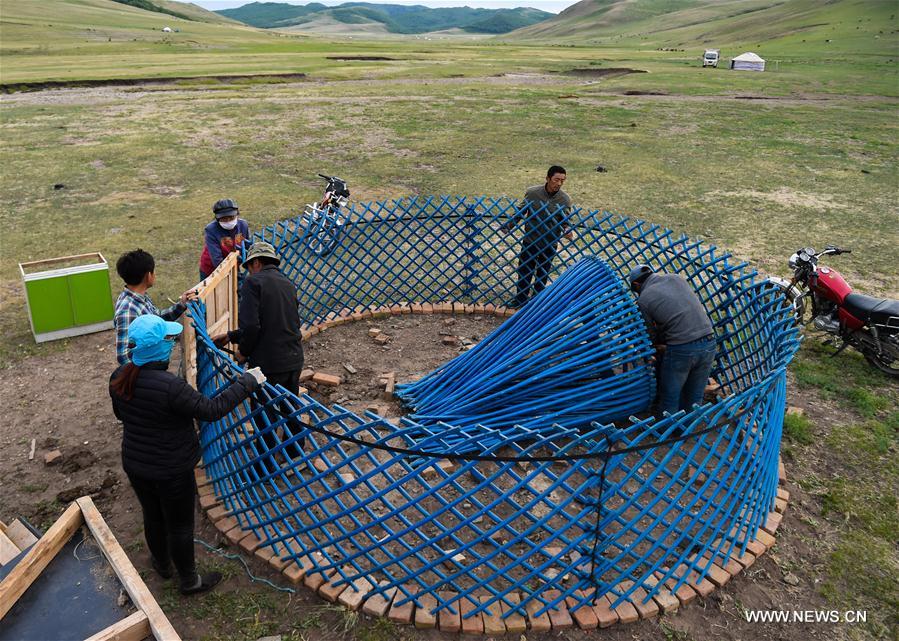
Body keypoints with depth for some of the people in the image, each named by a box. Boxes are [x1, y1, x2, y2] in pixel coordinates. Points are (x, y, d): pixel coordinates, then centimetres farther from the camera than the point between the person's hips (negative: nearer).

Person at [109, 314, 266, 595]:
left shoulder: (119, 377, -9)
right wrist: (247, 382, -19)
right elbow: (212, 409, -27)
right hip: (172, 471, -7)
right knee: (180, 525, 14)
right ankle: (190, 581, 34)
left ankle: (162, 563, 52)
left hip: (135, 465, 7)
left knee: (153, 516, 28)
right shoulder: (170, 386, -34)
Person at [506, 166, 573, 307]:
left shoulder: (565, 200, -11)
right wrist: (508, 226, -3)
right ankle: (520, 299, 31)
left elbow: (565, 221, -5)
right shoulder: (532, 192, -12)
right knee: (524, 271, 12)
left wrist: (566, 231, -26)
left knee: (542, 275, 15)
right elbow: (521, 212, 1)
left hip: (549, 244, 0)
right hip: (530, 241, 0)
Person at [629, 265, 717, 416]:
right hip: (709, 344, 6)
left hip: (681, 350, -5)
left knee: (670, 400, 11)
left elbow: (653, 334, 5)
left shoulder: (644, 299, -1)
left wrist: (659, 345, 27)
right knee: (694, 400, 18)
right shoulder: (675, 278, 13)